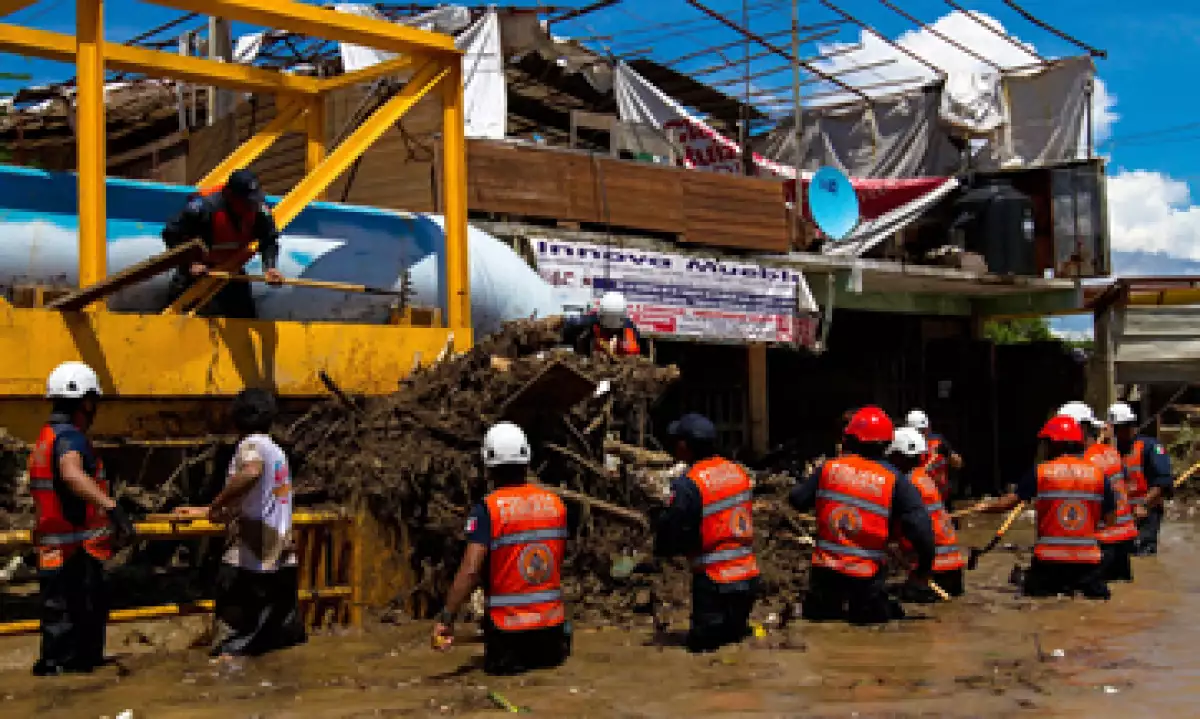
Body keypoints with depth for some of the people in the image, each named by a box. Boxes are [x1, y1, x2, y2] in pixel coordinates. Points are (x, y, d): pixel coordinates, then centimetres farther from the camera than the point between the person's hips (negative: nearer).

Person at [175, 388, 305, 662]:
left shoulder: (252, 444, -5)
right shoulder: (276, 451, 20)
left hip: (250, 557, -8)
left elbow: (251, 473, -31)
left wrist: (216, 504, -19)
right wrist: (205, 512, 32)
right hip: (282, 556, 8)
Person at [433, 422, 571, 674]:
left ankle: (512, 661, -4)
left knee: (499, 667, 20)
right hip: (552, 624, 4)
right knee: (551, 661, 31)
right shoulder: (555, 503, 1)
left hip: (509, 627, -4)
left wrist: (446, 619, -18)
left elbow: (470, 571, -21)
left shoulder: (487, 509, -14)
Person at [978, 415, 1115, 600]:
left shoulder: (1040, 473, -4)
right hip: (1087, 557, 1)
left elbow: (1011, 501, -3)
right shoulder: (1098, 473, 2)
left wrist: (986, 506, 14)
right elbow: (1110, 518, 3)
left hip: (1049, 557, -1)